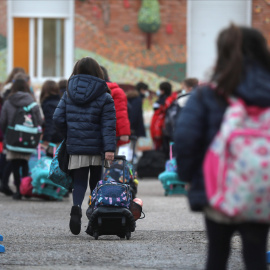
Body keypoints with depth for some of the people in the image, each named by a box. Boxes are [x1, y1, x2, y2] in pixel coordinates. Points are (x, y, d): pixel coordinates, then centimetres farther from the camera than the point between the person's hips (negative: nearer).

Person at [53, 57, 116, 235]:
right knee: (97, 183, 13)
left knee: (79, 182, 6)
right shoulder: (104, 97, -4)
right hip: (97, 149, -1)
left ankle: (77, 206, -24)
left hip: (75, 148, 1)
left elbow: (58, 118, 2)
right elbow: (108, 125, -11)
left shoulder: (69, 94, 4)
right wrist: (110, 148, -16)